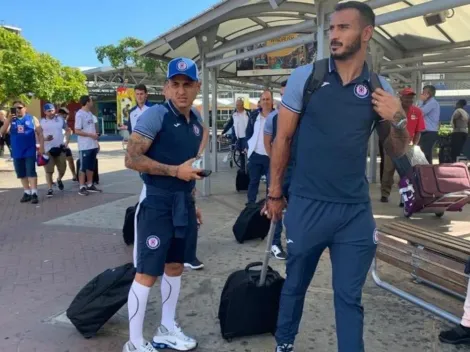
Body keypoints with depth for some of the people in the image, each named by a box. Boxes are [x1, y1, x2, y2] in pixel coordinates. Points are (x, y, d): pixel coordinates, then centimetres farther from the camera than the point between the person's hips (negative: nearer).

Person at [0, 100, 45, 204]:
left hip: (30, 151, -4)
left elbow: (39, 133, 2)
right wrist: (9, 120, -14)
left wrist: (41, 147, -5)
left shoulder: (32, 118, 1)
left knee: (31, 172, -8)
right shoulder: (11, 120, 7)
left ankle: (34, 193, -7)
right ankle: (27, 192, 20)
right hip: (17, 152, 4)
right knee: (21, 174, 10)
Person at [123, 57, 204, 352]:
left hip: (183, 203, 8)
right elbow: (132, 159, -19)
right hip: (156, 203, -8)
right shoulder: (155, 115, -13)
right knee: (147, 272, -3)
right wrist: (175, 170, -22)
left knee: (175, 266, 16)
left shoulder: (196, 122, 10)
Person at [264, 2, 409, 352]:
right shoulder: (305, 76, -3)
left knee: (349, 296, 10)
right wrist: (275, 193, 3)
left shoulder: (380, 88, 3)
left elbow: (396, 151, 10)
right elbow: (283, 138, 2)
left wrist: (398, 120, -11)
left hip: (356, 210, 1)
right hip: (307, 205, -1)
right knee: (295, 284, 17)